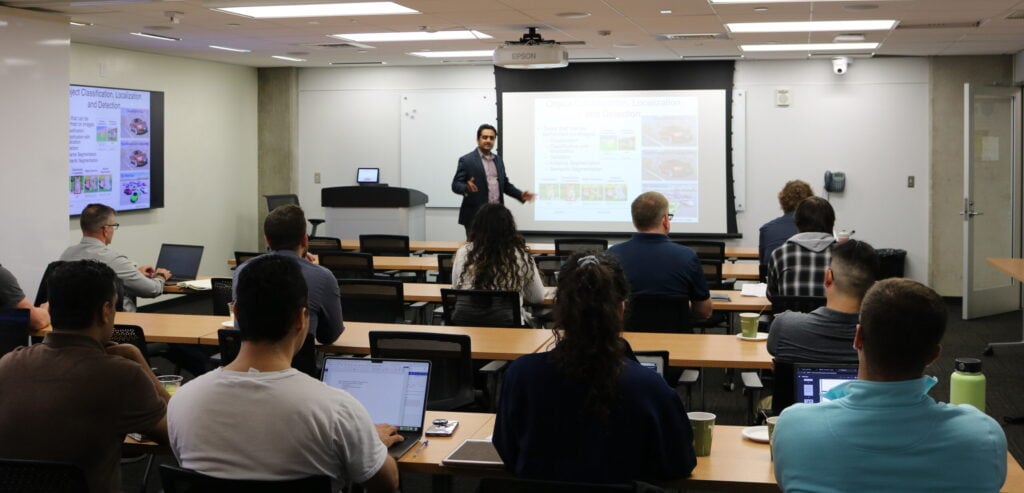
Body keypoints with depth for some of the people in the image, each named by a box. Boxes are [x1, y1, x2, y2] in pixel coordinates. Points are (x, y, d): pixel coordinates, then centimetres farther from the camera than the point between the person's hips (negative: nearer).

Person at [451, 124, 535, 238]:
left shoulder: (498, 160, 16)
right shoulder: (466, 160, -3)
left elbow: (505, 184, 21)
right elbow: (455, 185, -7)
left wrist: (521, 195, 6)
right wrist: (467, 188, -29)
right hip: (475, 216, -6)